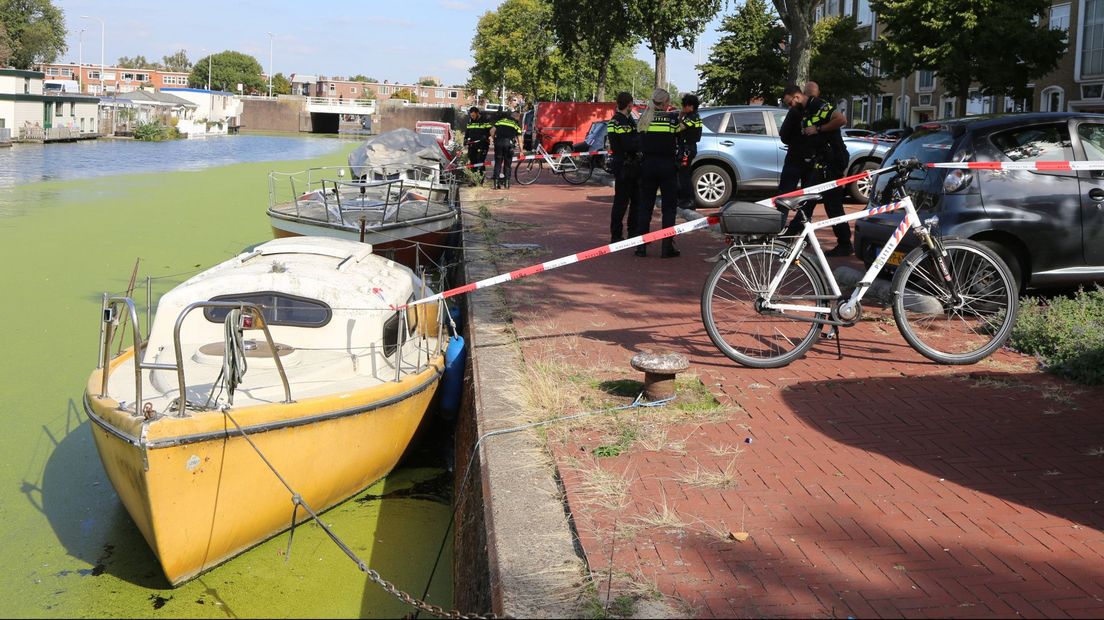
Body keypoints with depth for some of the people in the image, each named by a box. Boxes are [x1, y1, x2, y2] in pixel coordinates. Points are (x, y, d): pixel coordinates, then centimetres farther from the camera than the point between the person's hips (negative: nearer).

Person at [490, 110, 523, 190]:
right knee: (507, 164, 9)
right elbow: (519, 139, 10)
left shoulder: (501, 121, 18)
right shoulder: (516, 125, 12)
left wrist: (493, 139, 21)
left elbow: (492, 130, 7)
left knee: (498, 163, 7)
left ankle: (496, 183, 3)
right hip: (509, 143, -2)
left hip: (498, 143, 2)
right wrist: (521, 151, 16)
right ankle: (506, 183, 8)